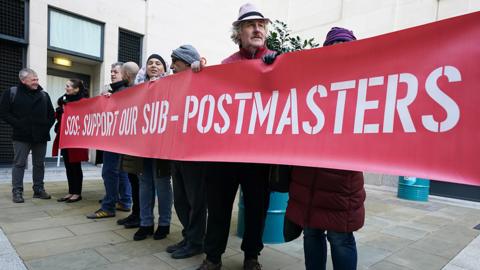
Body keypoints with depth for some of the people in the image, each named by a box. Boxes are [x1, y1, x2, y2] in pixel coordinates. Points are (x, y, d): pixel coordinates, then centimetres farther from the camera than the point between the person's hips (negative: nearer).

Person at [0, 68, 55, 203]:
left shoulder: (44, 94, 10)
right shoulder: (11, 93, 1)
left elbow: (51, 114, 16)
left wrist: (47, 126, 1)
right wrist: (18, 124, -11)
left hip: (41, 136, 3)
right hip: (21, 136, -3)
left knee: (39, 164, 8)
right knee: (19, 164, 1)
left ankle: (39, 189, 17)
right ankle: (17, 191, 9)